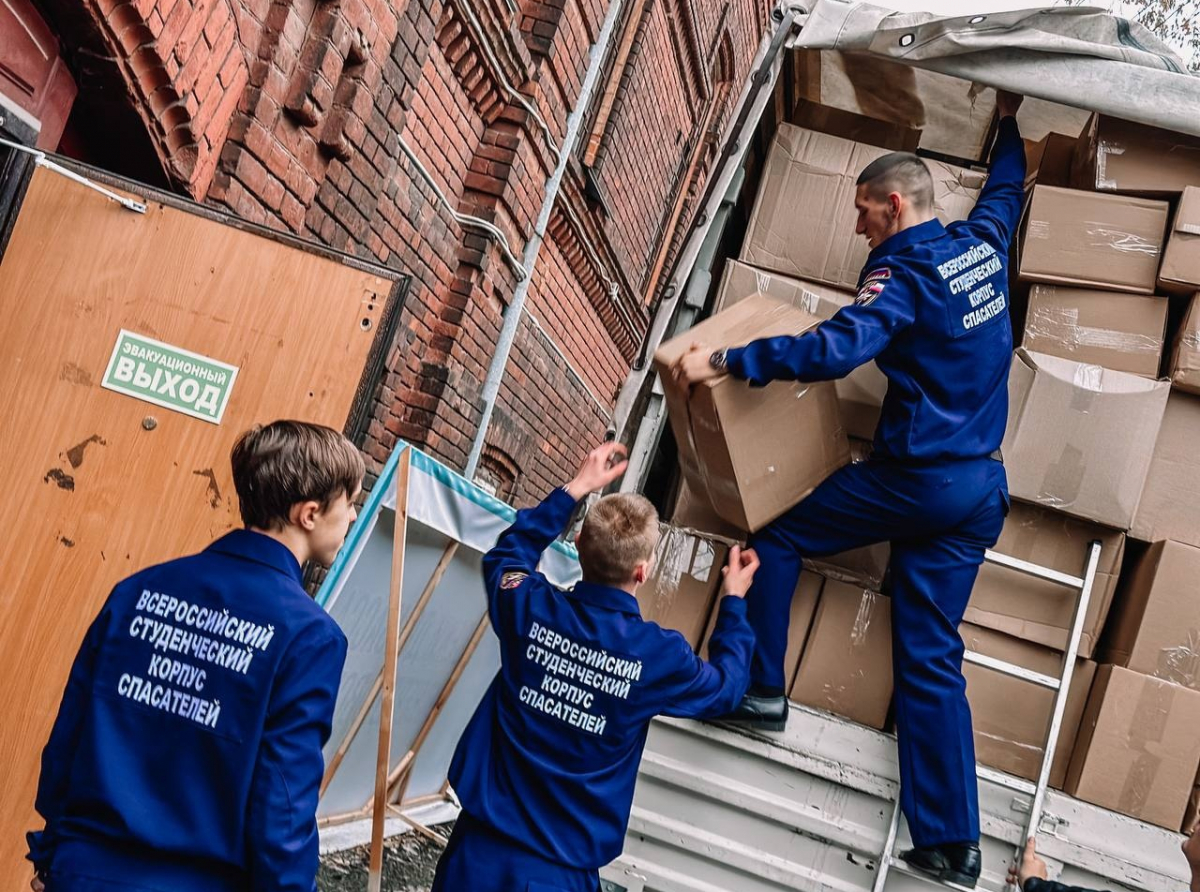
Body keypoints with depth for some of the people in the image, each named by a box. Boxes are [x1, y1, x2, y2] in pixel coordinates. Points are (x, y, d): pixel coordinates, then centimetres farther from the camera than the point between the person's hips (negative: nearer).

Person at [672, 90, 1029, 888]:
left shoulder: (905, 273, -14)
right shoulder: (982, 244, 10)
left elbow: (835, 349, -29)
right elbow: (1007, 189, 33)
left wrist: (722, 361, -28)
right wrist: (1010, 121, 49)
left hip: (914, 478, -8)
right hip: (983, 490, 8)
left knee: (776, 540, 11)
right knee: (932, 658, 7)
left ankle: (759, 690, 13)